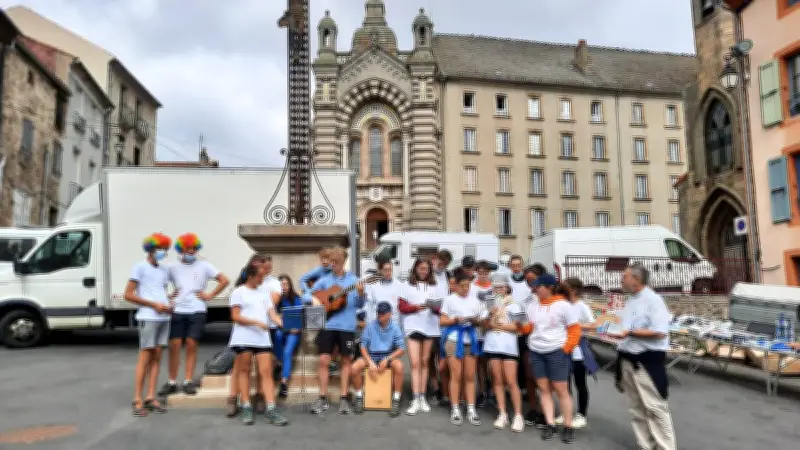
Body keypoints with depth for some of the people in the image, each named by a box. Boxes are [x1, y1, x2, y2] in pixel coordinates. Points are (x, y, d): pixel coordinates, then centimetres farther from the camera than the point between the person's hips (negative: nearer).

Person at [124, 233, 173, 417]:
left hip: (164, 317, 6)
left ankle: (150, 398, 9)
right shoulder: (140, 267, -2)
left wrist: (169, 306, 6)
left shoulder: (164, 270, 18)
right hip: (148, 317, -6)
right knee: (145, 357, -6)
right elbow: (128, 295, -6)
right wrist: (154, 305, -12)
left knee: (157, 357, 5)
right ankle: (137, 400, -1)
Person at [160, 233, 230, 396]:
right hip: (178, 311, 1)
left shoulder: (203, 265, 4)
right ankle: (172, 382, 8)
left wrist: (210, 295, -2)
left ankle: (188, 382, 6)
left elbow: (224, 281, 2)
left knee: (191, 345, -1)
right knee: (174, 345, -2)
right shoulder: (173, 268, 9)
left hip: (197, 311, -1)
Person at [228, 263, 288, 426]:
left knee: (266, 372, -3)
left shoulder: (264, 293, 15)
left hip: (262, 338, 4)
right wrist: (256, 322, -18)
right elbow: (235, 316, -6)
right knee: (244, 371, 4)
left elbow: (272, 314, 8)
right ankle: (246, 409, 11)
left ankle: (271, 411, -7)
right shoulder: (238, 292, 1)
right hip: (243, 338, -4)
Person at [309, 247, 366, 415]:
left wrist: (361, 294, -17)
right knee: (324, 360, -2)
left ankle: (344, 398, 15)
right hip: (327, 325, 0)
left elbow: (359, 305, 3)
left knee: (346, 360, 6)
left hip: (347, 326, 0)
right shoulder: (324, 280, 7)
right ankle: (323, 398, 7)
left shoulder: (353, 280, 5)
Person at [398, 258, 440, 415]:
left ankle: (423, 397, 16)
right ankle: (416, 399, -7)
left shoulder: (433, 286, 12)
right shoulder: (408, 285, 7)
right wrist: (416, 307, -16)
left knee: (425, 362, 8)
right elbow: (402, 306, 1)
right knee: (415, 363, -7)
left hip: (430, 327, 2)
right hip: (413, 327, -2)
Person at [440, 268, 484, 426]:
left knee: (470, 376, 6)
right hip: (454, 339, -3)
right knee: (456, 376, -1)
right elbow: (442, 321, -1)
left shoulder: (475, 300, 9)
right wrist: (456, 320, -16)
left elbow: (479, 321, 13)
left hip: (470, 340, 3)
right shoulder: (450, 299, -1)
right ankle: (455, 410, 7)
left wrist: (475, 321, -9)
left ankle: (471, 410, 12)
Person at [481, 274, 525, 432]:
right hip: (492, 346, 3)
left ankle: (518, 416, 1)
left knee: (511, 382, -5)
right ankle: (502, 414, 13)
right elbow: (485, 326, 0)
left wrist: (496, 325, -7)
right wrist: (490, 316, -19)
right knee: (498, 381, 6)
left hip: (509, 347, -2)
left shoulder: (513, 304, 4)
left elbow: (516, 327, -4)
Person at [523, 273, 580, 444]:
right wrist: (520, 326, -7)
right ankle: (550, 425, 13)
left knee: (560, 389, -1)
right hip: (536, 352, 5)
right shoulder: (532, 306, 8)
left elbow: (575, 330, -6)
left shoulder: (563, 305, -8)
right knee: (543, 388, 6)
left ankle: (568, 427, 10)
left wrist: (566, 349, -11)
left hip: (557, 352, -5)